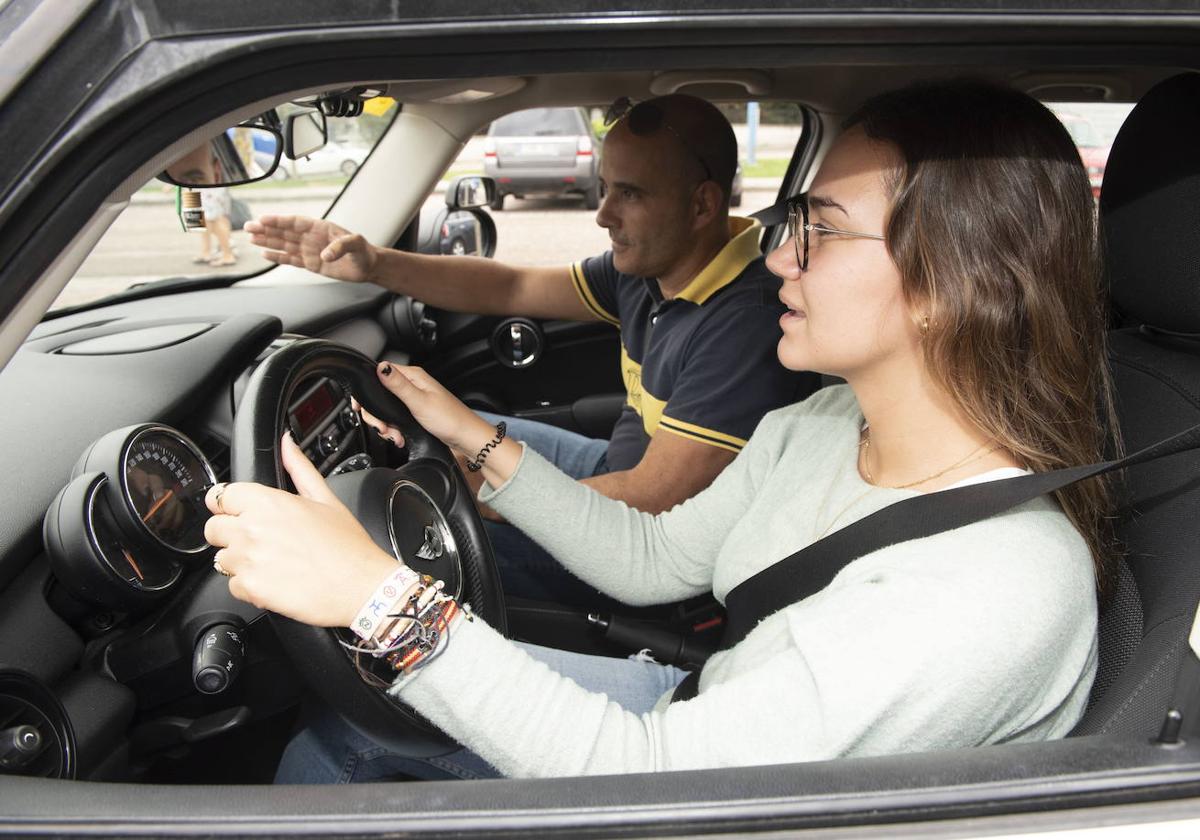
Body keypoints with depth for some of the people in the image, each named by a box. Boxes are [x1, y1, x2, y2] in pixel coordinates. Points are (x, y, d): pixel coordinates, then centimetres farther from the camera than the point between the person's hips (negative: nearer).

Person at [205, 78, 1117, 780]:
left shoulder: (1006, 580, -34)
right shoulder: (818, 426, -8)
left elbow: (651, 773, -36)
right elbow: (654, 559, 5)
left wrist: (383, 599, -39)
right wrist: (478, 441, 1)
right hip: (690, 709, 7)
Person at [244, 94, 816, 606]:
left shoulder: (748, 323, -30)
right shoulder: (648, 267, -3)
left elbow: (652, 499, -30)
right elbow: (513, 289, 4)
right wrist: (373, 265, -6)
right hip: (621, 469, 9)